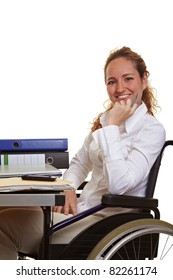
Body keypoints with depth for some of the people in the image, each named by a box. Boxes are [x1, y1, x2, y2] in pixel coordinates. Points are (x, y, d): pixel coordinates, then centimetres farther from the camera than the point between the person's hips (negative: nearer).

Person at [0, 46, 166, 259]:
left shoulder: (152, 130, -11)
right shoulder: (105, 119, 12)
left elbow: (118, 184, -24)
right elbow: (79, 162, 22)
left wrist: (111, 127, -18)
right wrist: (68, 188, -1)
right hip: (83, 210, 8)